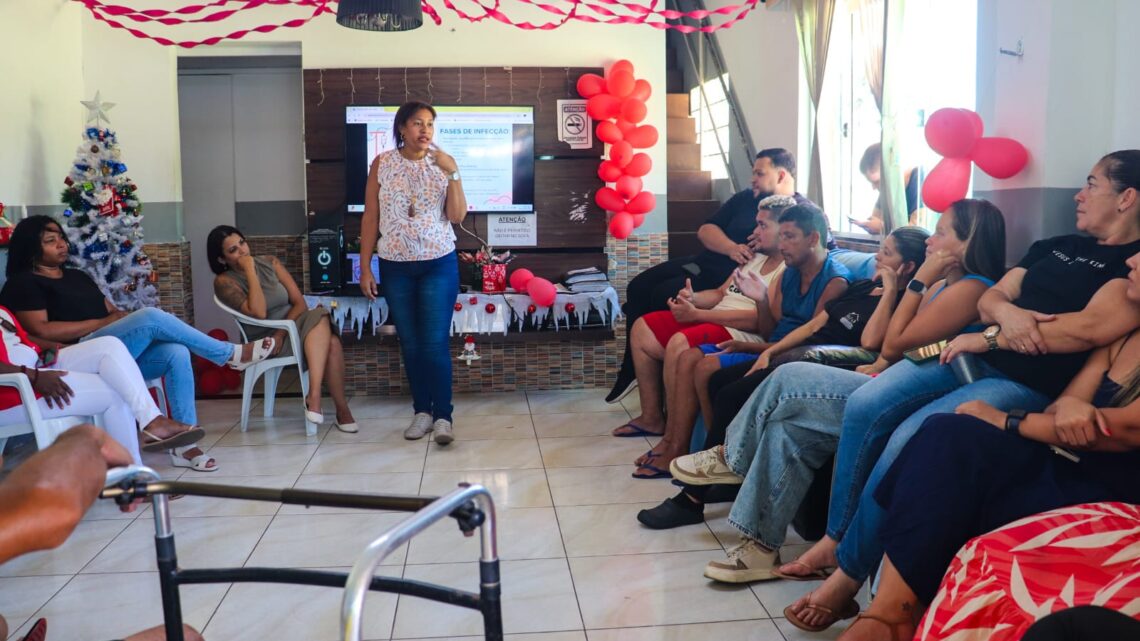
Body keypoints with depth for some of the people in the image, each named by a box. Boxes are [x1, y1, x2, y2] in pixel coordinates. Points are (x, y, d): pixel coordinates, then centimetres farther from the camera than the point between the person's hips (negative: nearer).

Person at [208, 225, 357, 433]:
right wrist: (250, 270, -14)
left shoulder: (270, 262, 9)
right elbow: (258, 312, -20)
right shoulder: (224, 282, -3)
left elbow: (300, 303, 3)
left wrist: (281, 332, -13)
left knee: (331, 342, -31)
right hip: (265, 343, -4)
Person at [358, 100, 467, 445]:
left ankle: (443, 415, 1)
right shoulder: (382, 164, 0)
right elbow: (370, 217, 2)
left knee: (435, 343, -5)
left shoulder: (442, 162, -2)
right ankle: (422, 411, 20)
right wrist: (365, 269, -1)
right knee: (410, 343, 8)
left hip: (439, 264, -2)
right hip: (395, 266, 2)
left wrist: (452, 173, -19)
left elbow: (457, 216, -8)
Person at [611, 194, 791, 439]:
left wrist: (696, 314, -20)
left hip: (743, 334, -10)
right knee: (642, 329, 4)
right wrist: (693, 298, -3)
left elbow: (760, 319, -21)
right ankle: (652, 417, 8)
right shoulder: (756, 258, 21)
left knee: (679, 344, -34)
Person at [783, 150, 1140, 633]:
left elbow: (1095, 327, -19)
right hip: (975, 355, 8)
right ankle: (836, 536, -5)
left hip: (1029, 384, -7)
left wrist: (991, 337, -13)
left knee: (910, 440, -27)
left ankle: (849, 571, -12)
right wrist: (1007, 312, -10)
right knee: (865, 406, -15)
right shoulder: (1057, 246, 22)